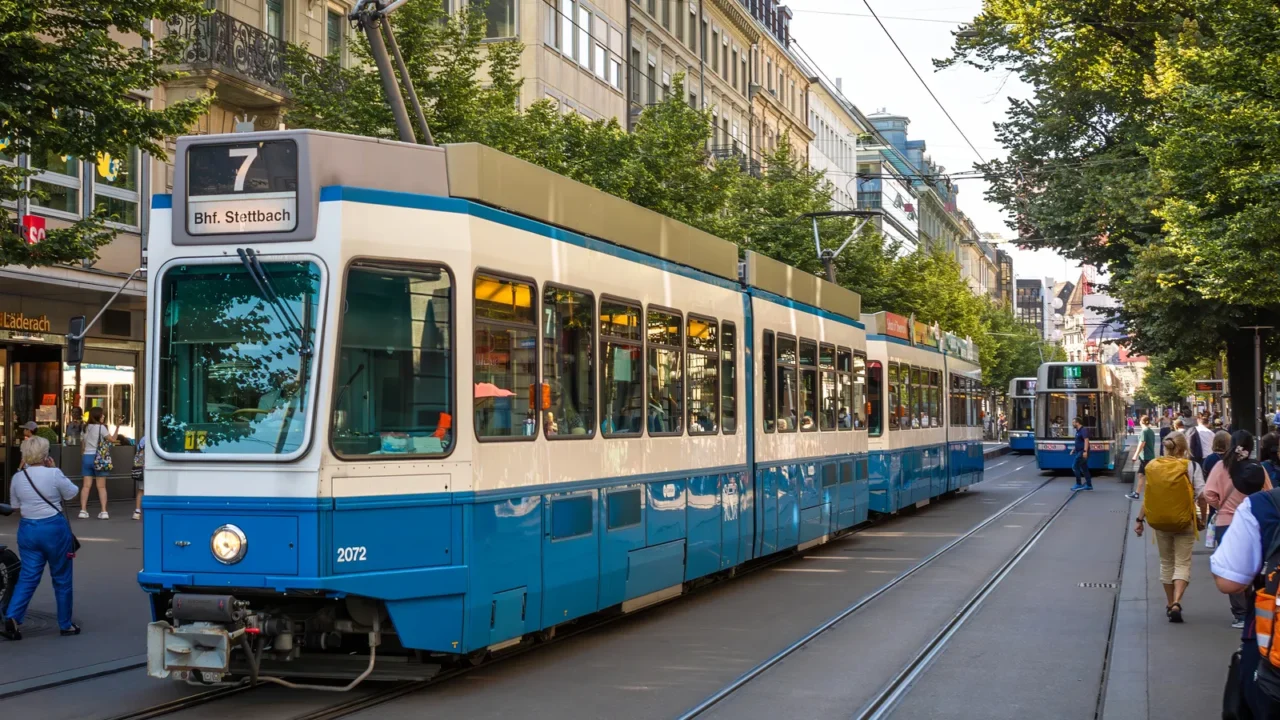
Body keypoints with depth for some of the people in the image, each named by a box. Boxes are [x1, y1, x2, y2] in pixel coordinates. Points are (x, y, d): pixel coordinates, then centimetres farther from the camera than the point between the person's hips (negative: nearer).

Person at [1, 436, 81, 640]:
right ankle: (65, 624, 18)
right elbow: (72, 493, 0)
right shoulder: (53, 474, -14)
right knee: (62, 578, 9)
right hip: (54, 528, -4)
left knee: (28, 577, 8)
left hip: (27, 529, 4)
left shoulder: (17, 478, 1)